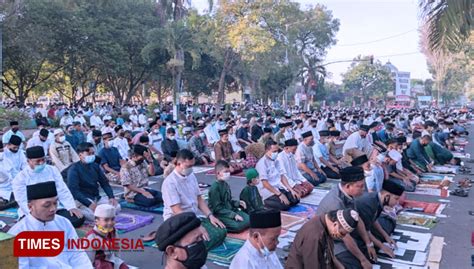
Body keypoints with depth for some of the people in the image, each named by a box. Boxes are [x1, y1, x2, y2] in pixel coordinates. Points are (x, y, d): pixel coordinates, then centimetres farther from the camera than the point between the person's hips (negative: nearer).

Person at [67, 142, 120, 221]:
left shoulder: (95, 166, 9)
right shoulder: (74, 169, -10)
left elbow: (104, 183, 13)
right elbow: (73, 189, -20)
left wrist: (111, 197, -4)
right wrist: (89, 204, -29)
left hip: (96, 198, 6)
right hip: (82, 199, -6)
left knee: (116, 207, -11)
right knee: (95, 215, -30)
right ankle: (81, 212, -3)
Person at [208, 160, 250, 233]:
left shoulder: (226, 185, 12)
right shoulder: (215, 188, -16)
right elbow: (217, 208, -19)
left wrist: (238, 203, 2)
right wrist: (233, 215, -24)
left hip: (231, 210, 9)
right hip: (219, 214, -9)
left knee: (248, 219, -6)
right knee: (237, 226, -29)